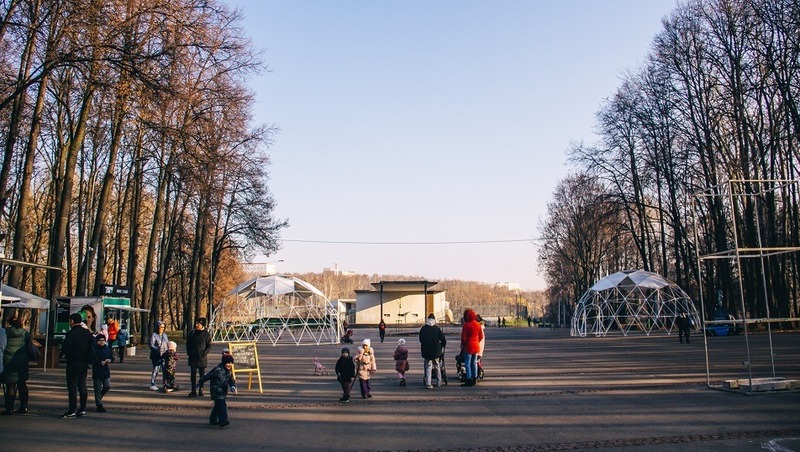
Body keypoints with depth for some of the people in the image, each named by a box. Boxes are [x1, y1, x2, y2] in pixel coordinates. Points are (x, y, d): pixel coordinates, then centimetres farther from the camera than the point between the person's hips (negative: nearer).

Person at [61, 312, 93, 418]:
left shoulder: (70, 333, -14)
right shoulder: (88, 333, 6)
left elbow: (65, 349, -16)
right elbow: (91, 348, 9)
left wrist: (64, 353, 4)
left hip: (73, 363, -6)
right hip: (84, 363, 6)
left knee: (72, 387, -2)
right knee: (82, 386, 12)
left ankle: (72, 411, -1)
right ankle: (82, 409, 16)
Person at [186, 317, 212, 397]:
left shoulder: (206, 334, -3)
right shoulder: (192, 333, 5)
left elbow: (209, 346, -2)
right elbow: (188, 343, 14)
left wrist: (204, 353, -16)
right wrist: (189, 352, 3)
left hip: (202, 358, -2)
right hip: (193, 357, 2)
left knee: (202, 375, 6)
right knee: (193, 374, 0)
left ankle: (201, 390, 15)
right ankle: (193, 391, 4)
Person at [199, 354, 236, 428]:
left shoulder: (229, 372, 7)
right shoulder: (217, 370, -19)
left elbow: (231, 380, 9)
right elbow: (207, 376, -13)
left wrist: (233, 386, -12)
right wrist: (200, 383, -6)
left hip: (223, 392, 9)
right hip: (217, 391, -9)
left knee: (218, 405, 17)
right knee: (222, 405, -17)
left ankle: (213, 420, 31)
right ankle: (223, 421, -21)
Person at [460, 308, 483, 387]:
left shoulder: (466, 325, -15)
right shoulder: (477, 324, 5)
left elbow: (463, 337, -14)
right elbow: (481, 336, 9)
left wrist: (462, 345, 2)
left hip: (469, 346, -7)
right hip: (476, 346, 7)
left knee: (467, 364, -1)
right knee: (474, 362, 16)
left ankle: (469, 380, -3)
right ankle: (474, 379, 22)